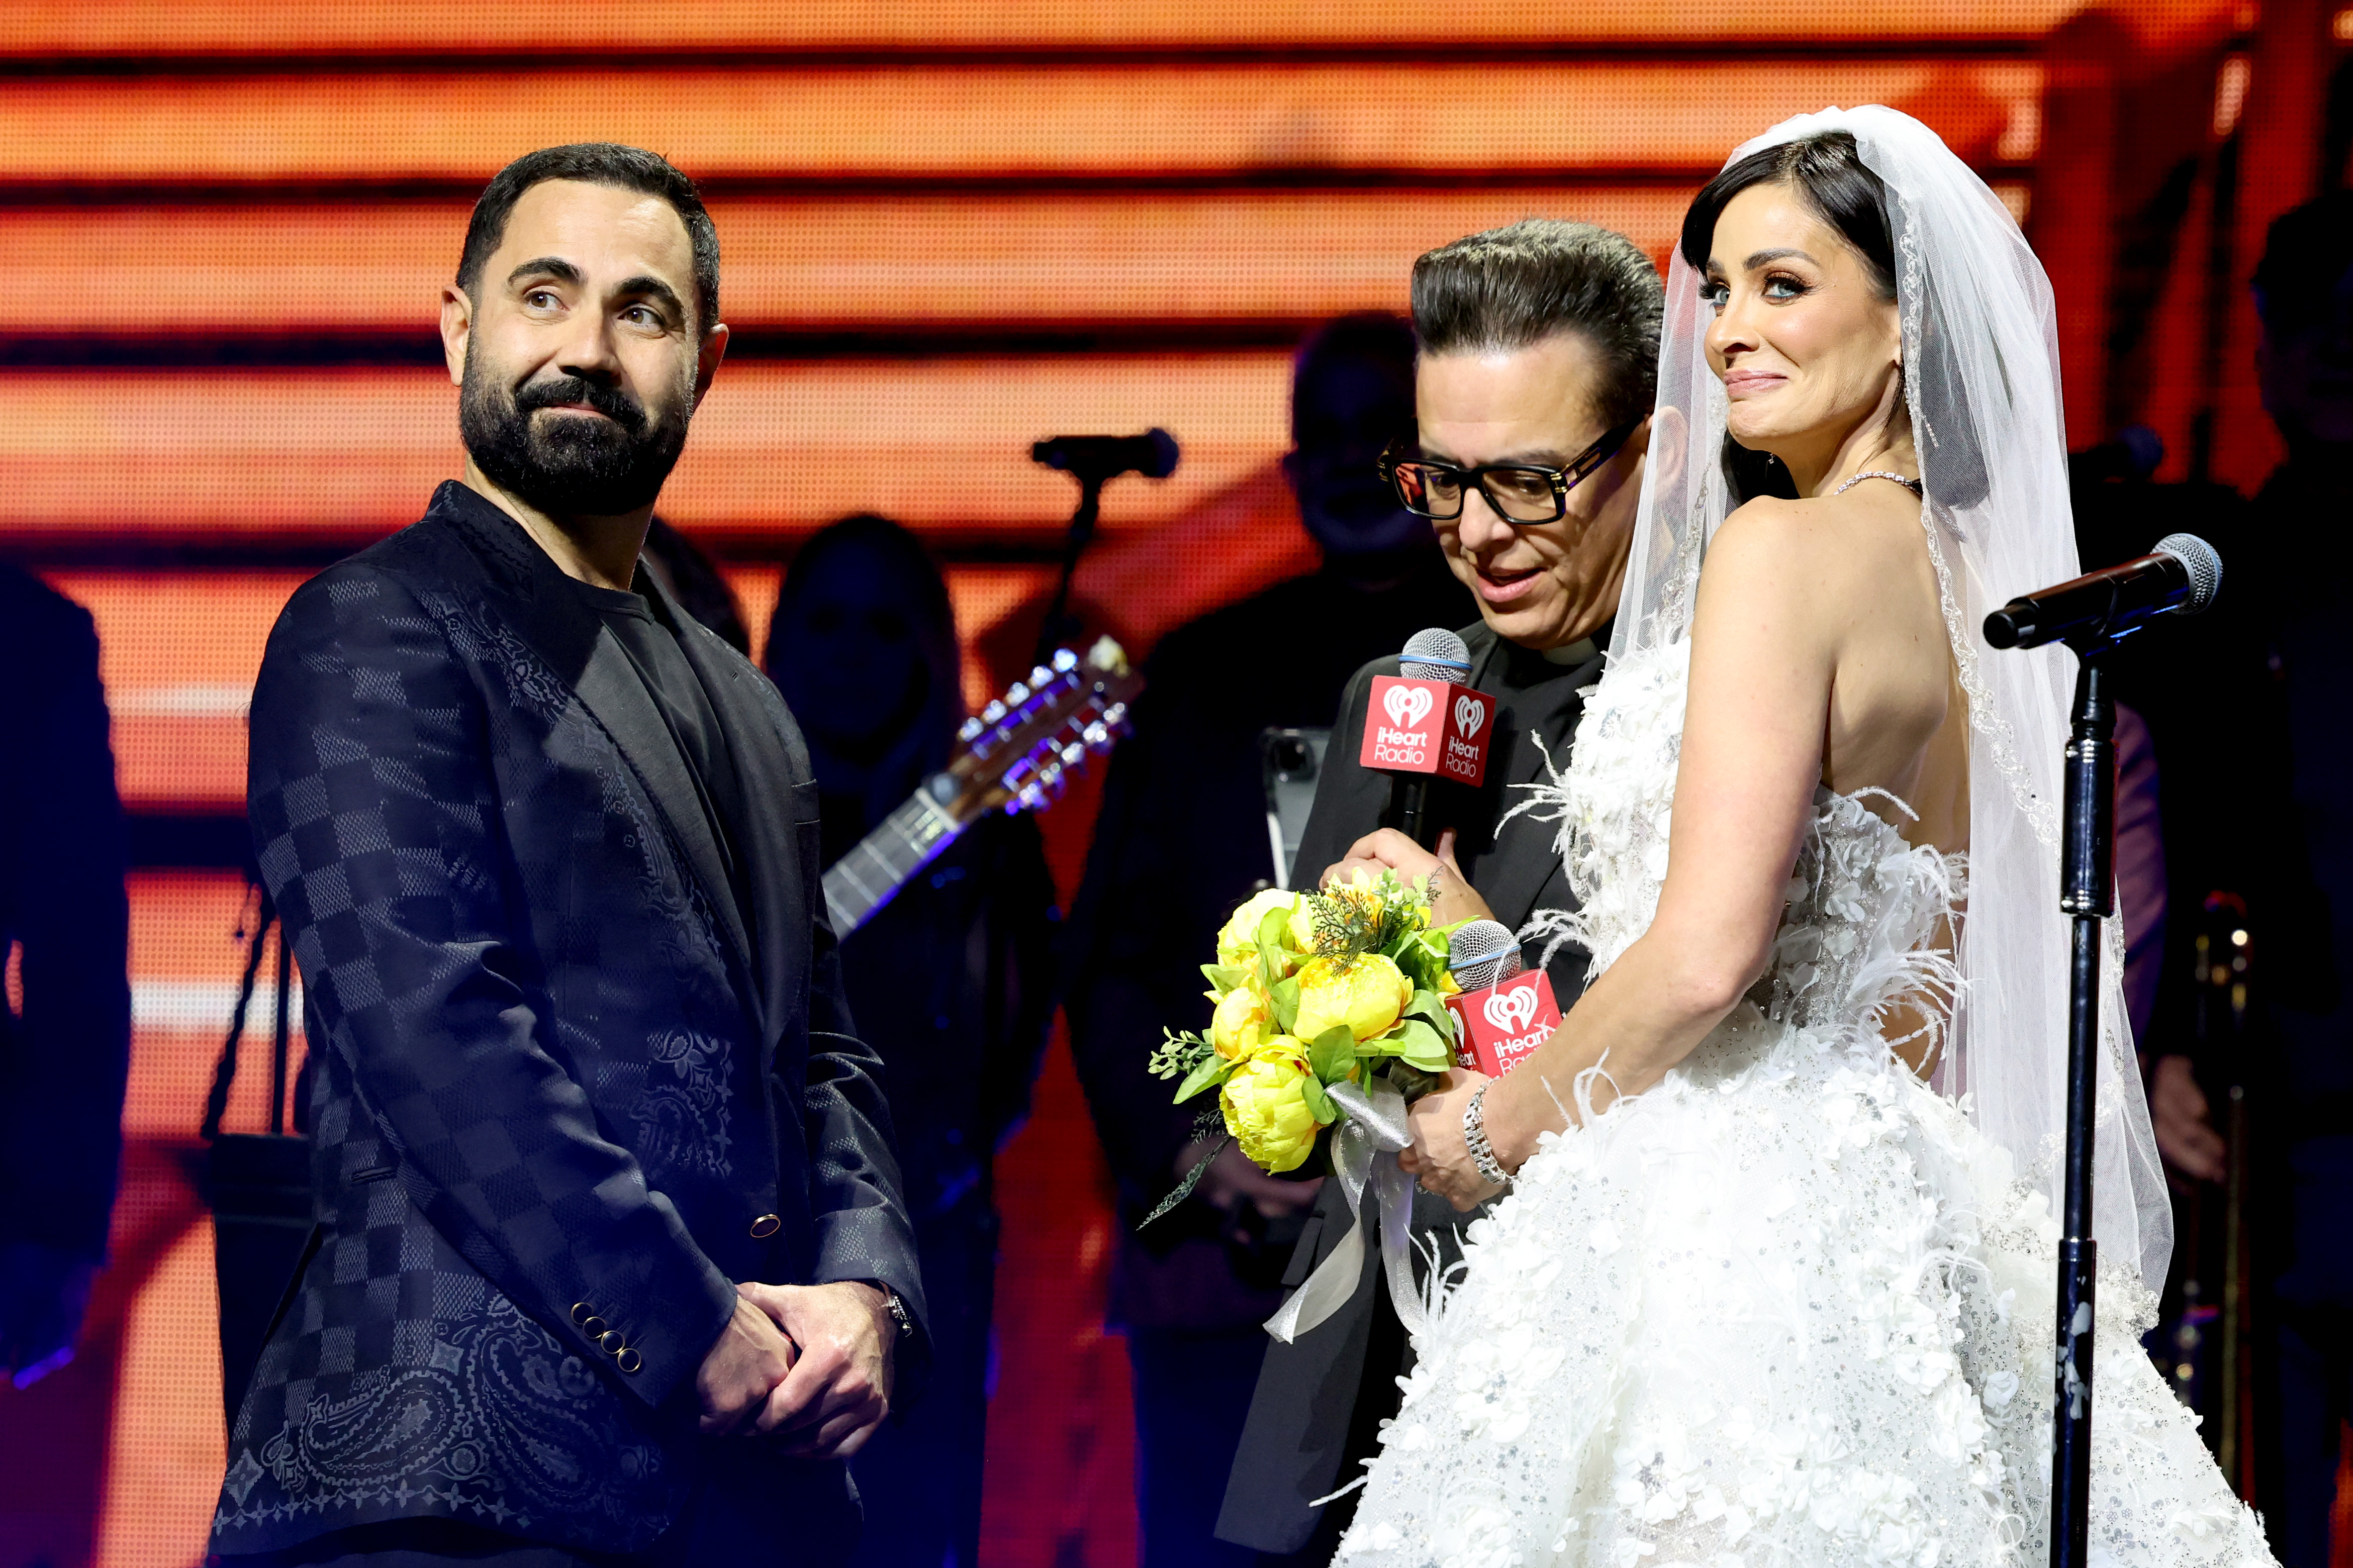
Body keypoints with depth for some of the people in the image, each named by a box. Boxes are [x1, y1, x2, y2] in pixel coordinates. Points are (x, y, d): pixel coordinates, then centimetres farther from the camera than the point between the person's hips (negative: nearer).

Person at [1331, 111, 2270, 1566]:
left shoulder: (1781, 548, -11)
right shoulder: (1961, 572, 14)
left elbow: (1704, 956, -18)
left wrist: (1497, 1124, -2)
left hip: (1719, 1219, -9)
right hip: (1901, 1212, 9)